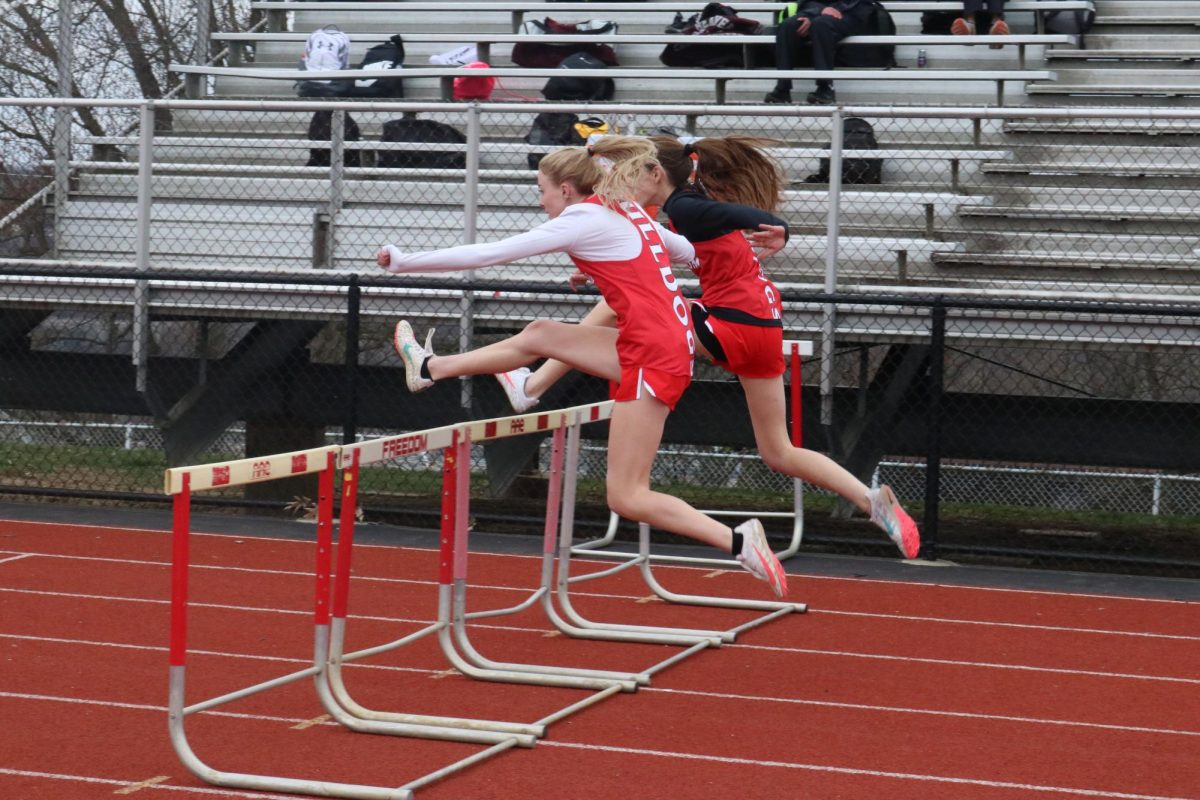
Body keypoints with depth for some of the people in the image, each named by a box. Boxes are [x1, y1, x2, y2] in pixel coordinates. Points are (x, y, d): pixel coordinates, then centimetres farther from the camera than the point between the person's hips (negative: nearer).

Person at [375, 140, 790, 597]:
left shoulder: (583, 220, -9)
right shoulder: (628, 212, 13)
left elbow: (488, 255, -7)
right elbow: (687, 253, 27)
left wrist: (404, 262, -1)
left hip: (654, 357, -9)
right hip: (662, 347, 9)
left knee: (626, 498, -6)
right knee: (540, 335, 17)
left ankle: (739, 542, -12)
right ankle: (431, 369, 33)